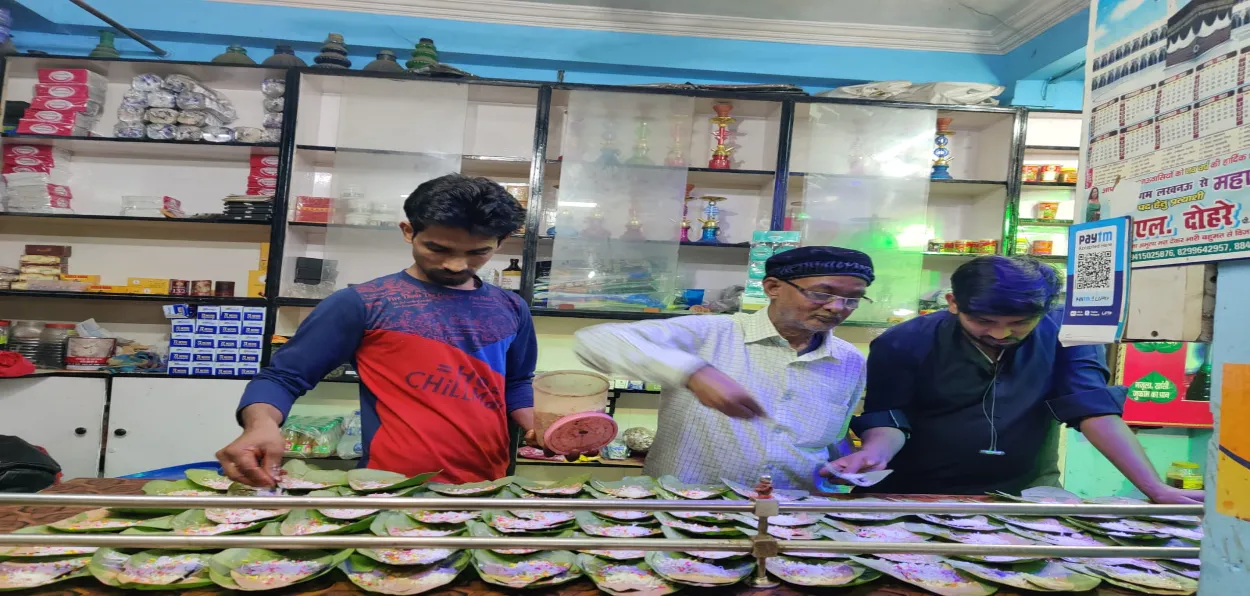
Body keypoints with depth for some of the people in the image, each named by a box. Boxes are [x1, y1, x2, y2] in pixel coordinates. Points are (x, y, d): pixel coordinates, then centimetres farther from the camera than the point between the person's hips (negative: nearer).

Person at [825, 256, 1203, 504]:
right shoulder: (903, 344, -12)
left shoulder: (1063, 335, -7)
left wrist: (1155, 489, -23)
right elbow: (888, 418, -10)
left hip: (1029, 493, 3)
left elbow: (1094, 409, -12)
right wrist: (875, 452, -33)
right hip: (918, 494, -2)